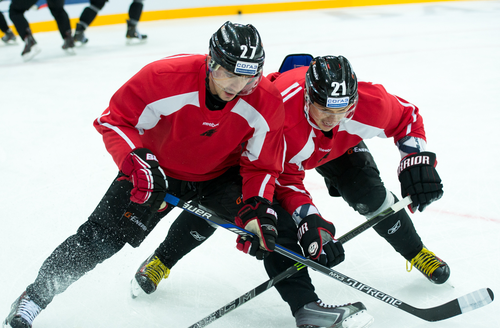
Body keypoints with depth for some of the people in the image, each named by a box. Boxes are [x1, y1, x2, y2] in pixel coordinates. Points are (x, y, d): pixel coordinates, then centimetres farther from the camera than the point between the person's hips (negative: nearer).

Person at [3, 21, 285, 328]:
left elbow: (261, 165, -11)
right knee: (100, 238, -7)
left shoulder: (267, 103, -24)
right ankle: (36, 295, 12)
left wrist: (259, 209, -28)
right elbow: (114, 120, -18)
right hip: (158, 168, -2)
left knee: (272, 223, -19)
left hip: (220, 175, 2)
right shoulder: (164, 77, -32)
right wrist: (136, 161, -34)